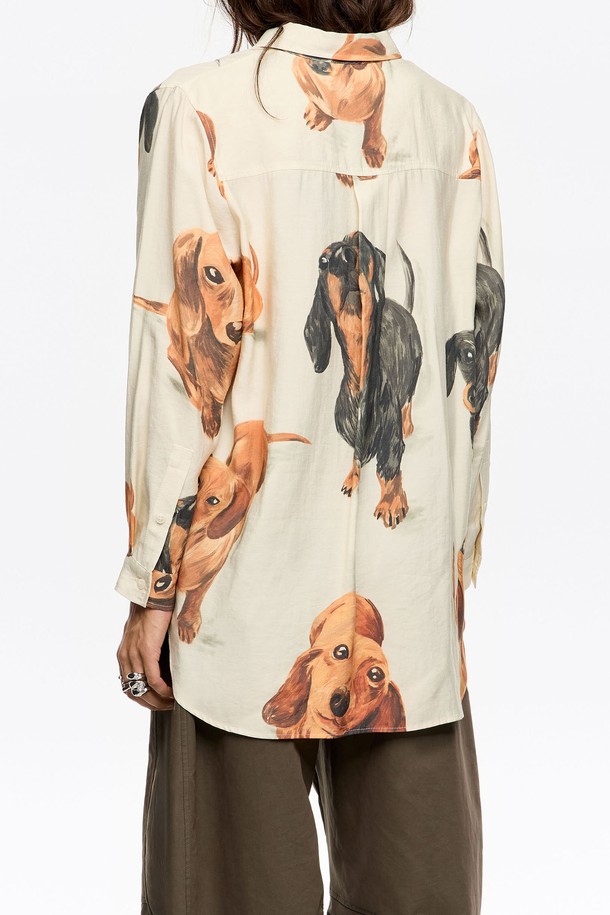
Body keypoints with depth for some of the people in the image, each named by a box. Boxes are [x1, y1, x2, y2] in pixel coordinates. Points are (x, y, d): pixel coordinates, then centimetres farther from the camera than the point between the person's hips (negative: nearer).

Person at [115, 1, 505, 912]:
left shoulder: (198, 111, -7)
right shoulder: (454, 125, 4)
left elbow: (188, 365, -10)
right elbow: (473, 368, 4)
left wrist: (152, 586, -4)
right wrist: (456, 567, 13)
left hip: (252, 571, -3)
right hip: (413, 583, 3)